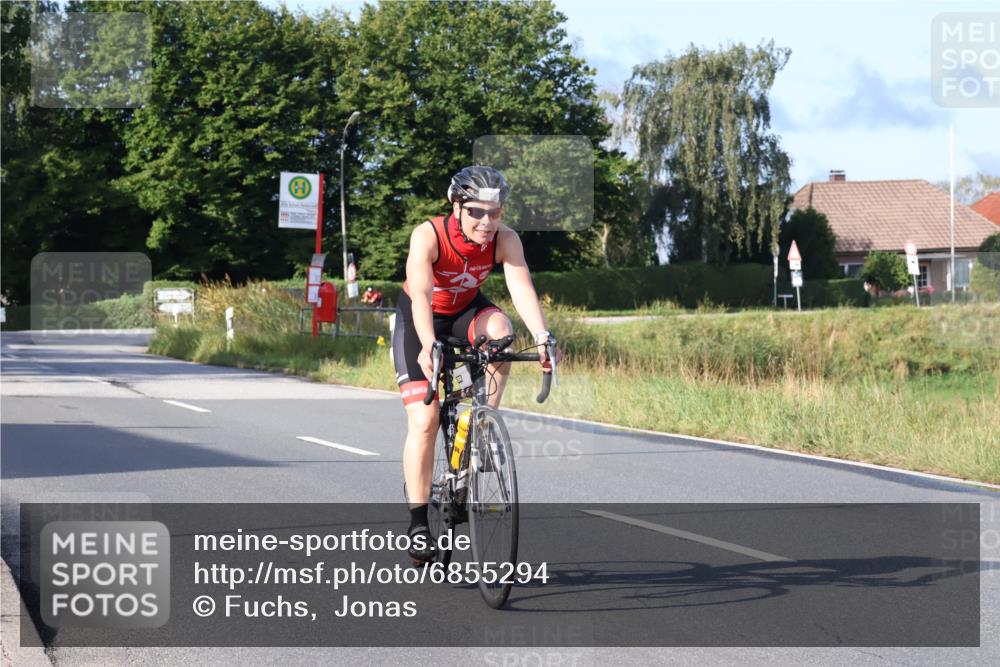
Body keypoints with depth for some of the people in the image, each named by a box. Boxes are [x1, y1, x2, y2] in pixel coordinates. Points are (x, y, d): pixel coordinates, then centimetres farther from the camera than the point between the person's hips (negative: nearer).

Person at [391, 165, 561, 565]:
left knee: (499, 329, -34)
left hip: (466, 311, 3)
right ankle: (418, 524, -6)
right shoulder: (428, 236, -32)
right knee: (424, 420, -14)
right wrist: (428, 346, -59)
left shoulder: (505, 240, -24)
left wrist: (543, 339, -50)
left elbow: (522, 289, -35)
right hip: (419, 320, -3)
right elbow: (421, 294, -43)